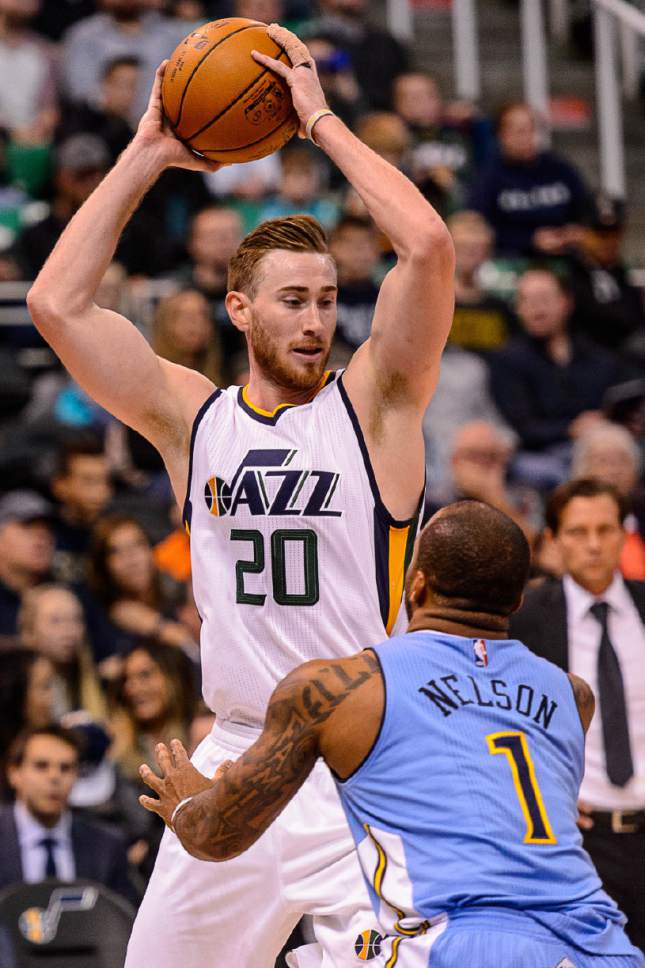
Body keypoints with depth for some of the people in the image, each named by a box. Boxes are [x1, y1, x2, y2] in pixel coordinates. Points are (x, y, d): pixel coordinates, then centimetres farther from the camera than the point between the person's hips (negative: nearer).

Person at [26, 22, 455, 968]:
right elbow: (56, 303, 1)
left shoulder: (372, 403, 0)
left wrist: (321, 120, -7)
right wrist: (146, 155, 3)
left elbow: (429, 247, -15)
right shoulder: (193, 417, 8)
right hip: (236, 759, 4)